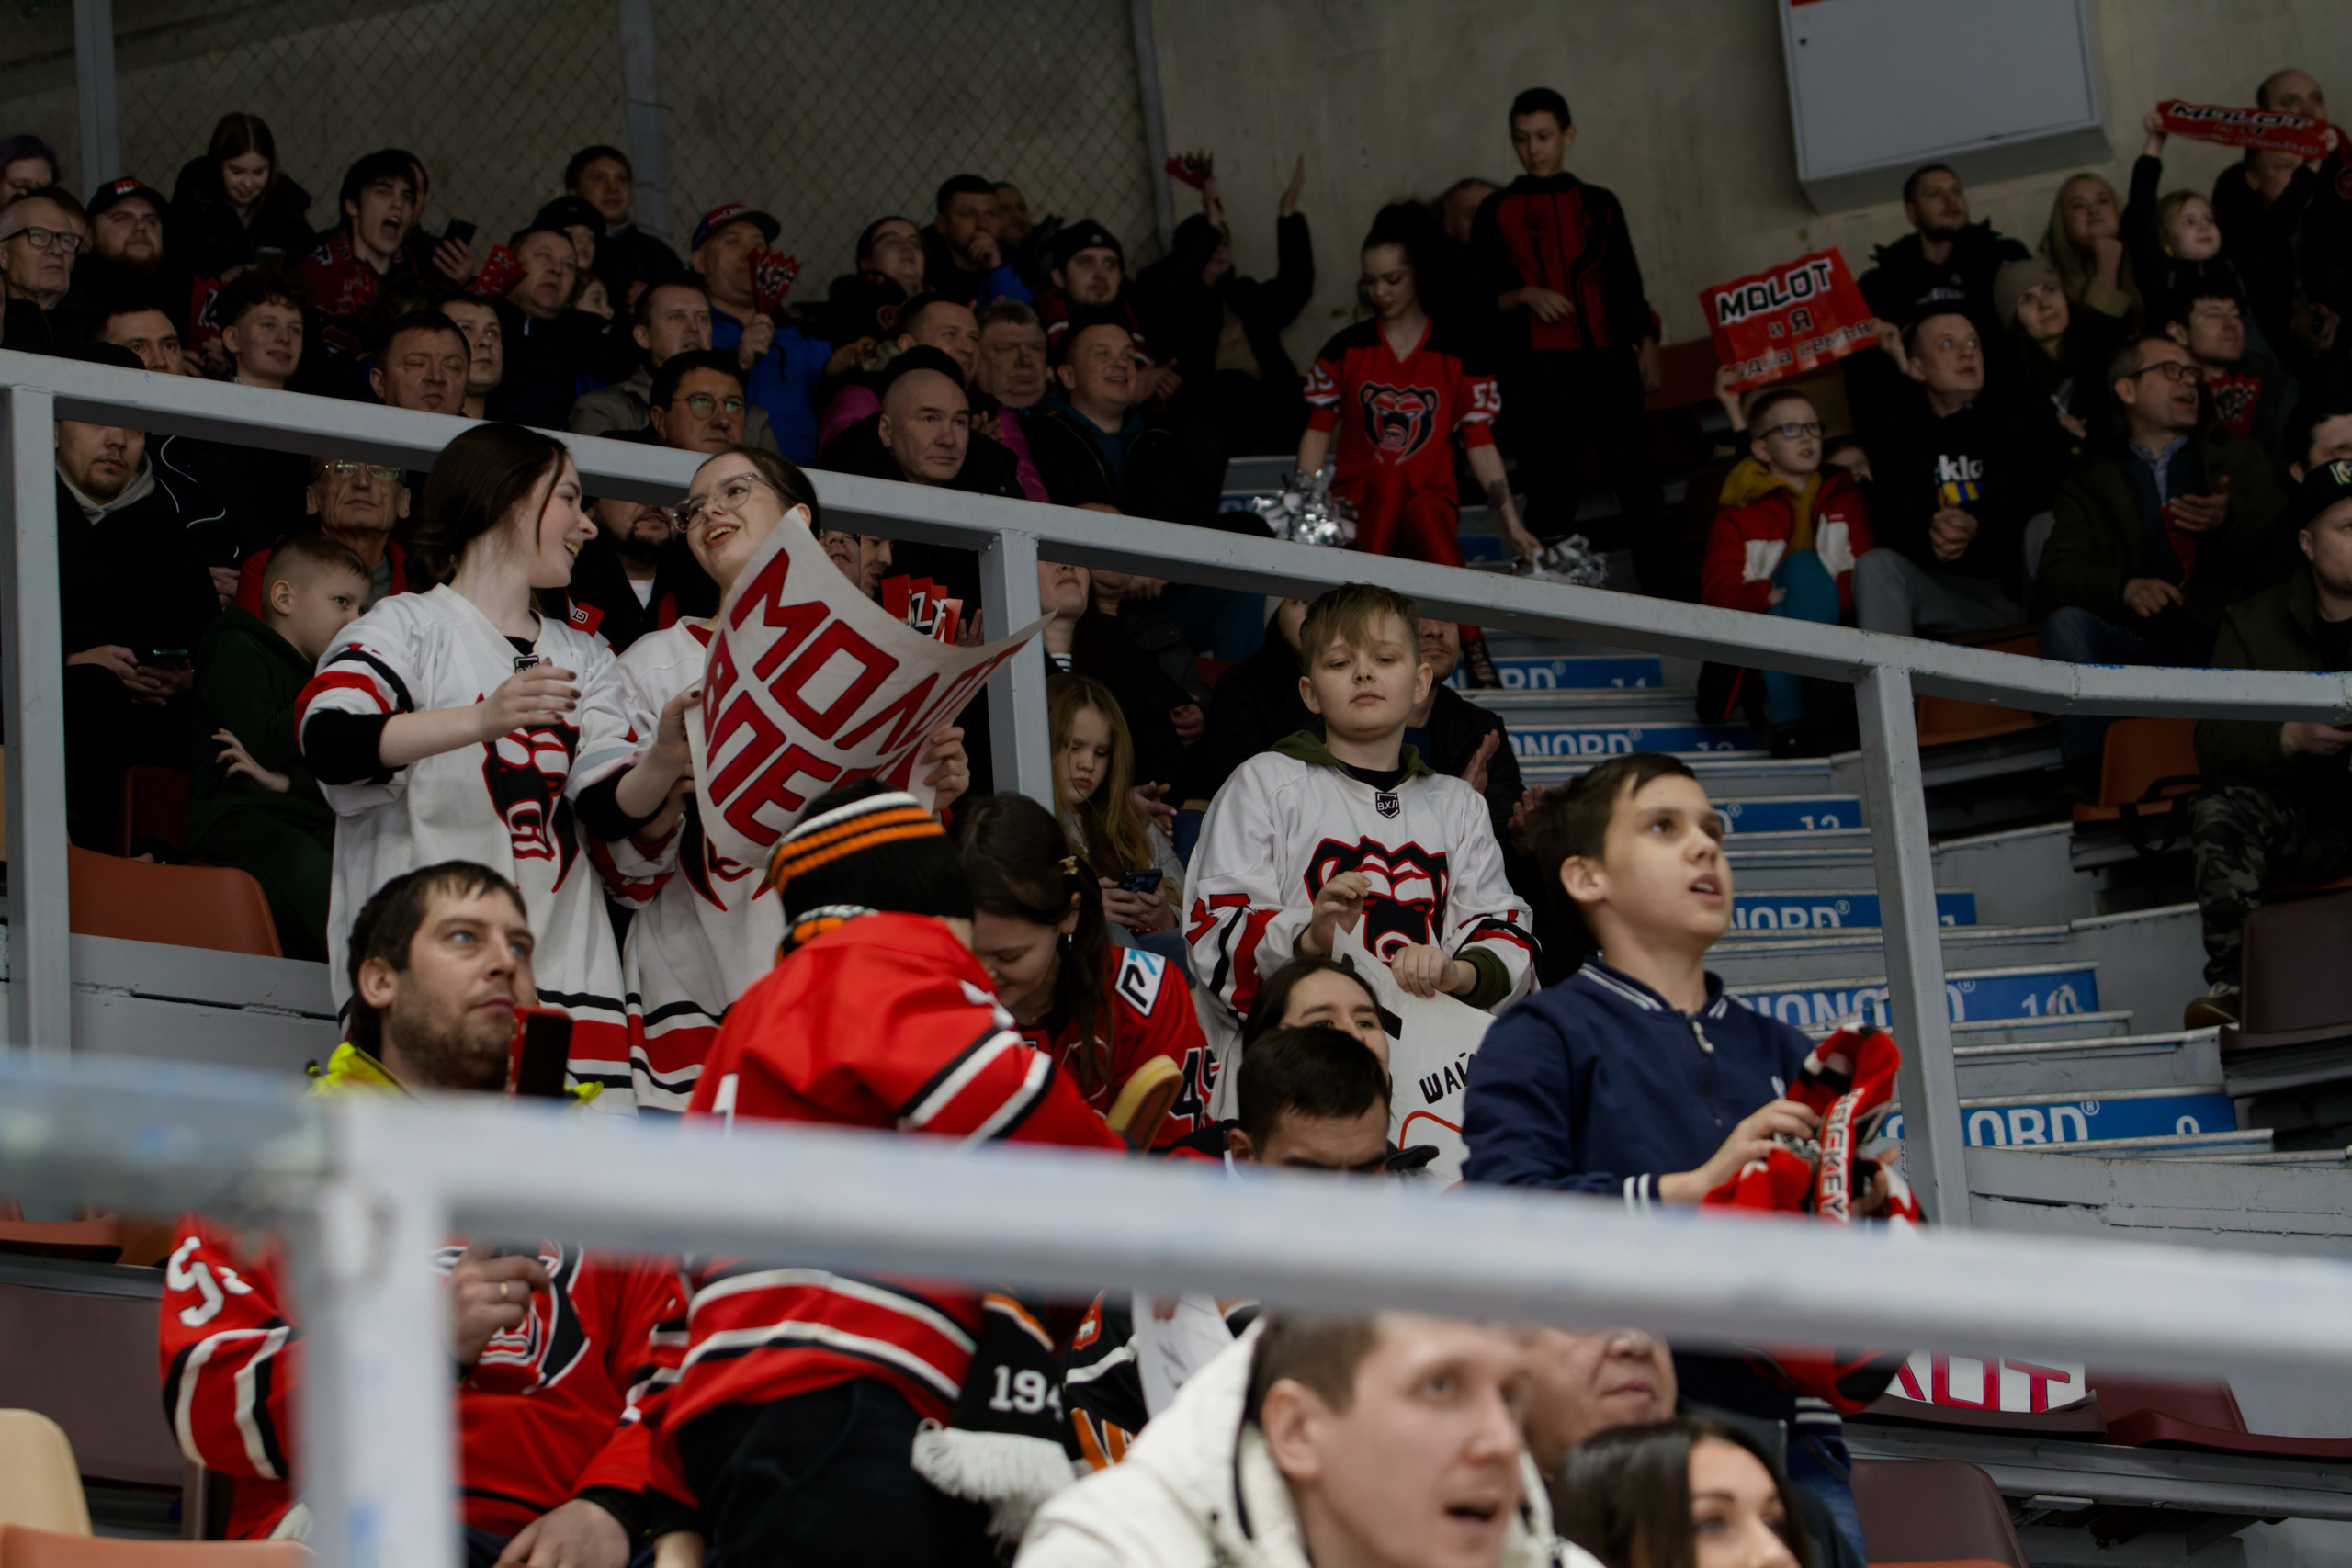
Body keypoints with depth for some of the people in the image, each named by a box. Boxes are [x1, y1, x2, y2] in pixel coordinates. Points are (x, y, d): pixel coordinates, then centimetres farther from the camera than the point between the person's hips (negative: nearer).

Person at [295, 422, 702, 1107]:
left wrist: (661, 762, -12)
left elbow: (610, 807, 10)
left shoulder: (582, 658, 25)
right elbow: (327, 742, -15)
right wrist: (482, 720, -28)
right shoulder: (410, 625, 5)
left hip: (564, 967, 5)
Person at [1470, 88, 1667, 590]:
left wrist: (1645, 341, 4)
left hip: (1607, 359, 1)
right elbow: (1481, 298, 8)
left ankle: (1661, 583, -3)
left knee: (1635, 472, -6)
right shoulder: (1496, 212, 12)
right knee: (1550, 488, -6)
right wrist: (1524, 297, -11)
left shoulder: (1599, 204, 17)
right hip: (1536, 365, -1)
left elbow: (1629, 283, 18)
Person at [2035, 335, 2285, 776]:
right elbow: (2055, 578, 0)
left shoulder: (2237, 457, 20)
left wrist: (2227, 525, -14)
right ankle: (2092, 786, -32)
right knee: (2067, 622, -28)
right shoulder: (2092, 479, 15)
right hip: (2140, 646, 0)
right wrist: (2125, 587, -21)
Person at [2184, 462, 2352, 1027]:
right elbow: (2214, 744, -7)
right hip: (2301, 824, 1)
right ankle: (2230, 985, -30)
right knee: (2220, 810, -27)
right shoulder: (2254, 623, 3)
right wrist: (2291, 737, -27)